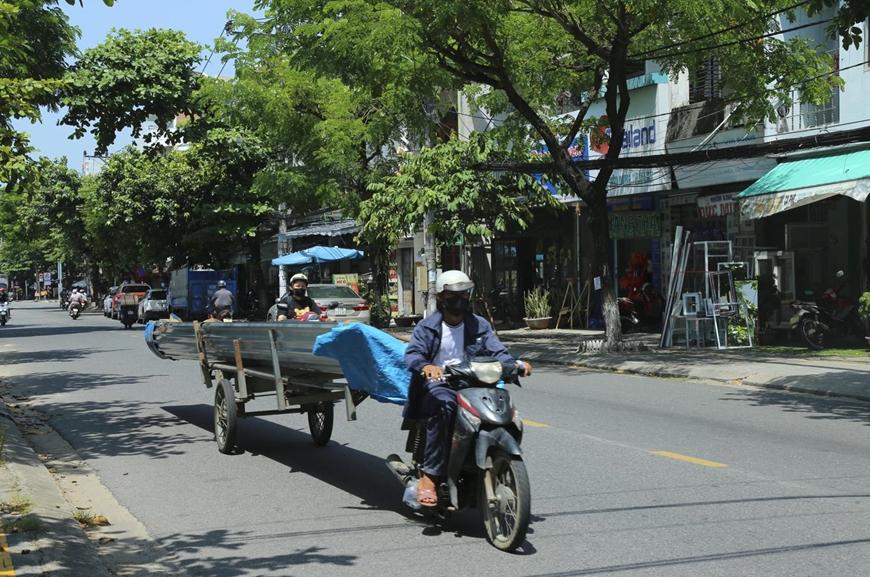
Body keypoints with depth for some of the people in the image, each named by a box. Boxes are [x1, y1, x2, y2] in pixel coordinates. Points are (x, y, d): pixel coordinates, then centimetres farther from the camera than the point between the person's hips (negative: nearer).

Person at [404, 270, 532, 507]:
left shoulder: (480, 326, 17)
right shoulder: (427, 326, 7)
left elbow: (497, 352, 6)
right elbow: (412, 354, -9)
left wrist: (516, 364, -18)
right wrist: (426, 366, -33)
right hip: (437, 383, -3)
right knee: (444, 404, -38)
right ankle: (429, 476, -37)